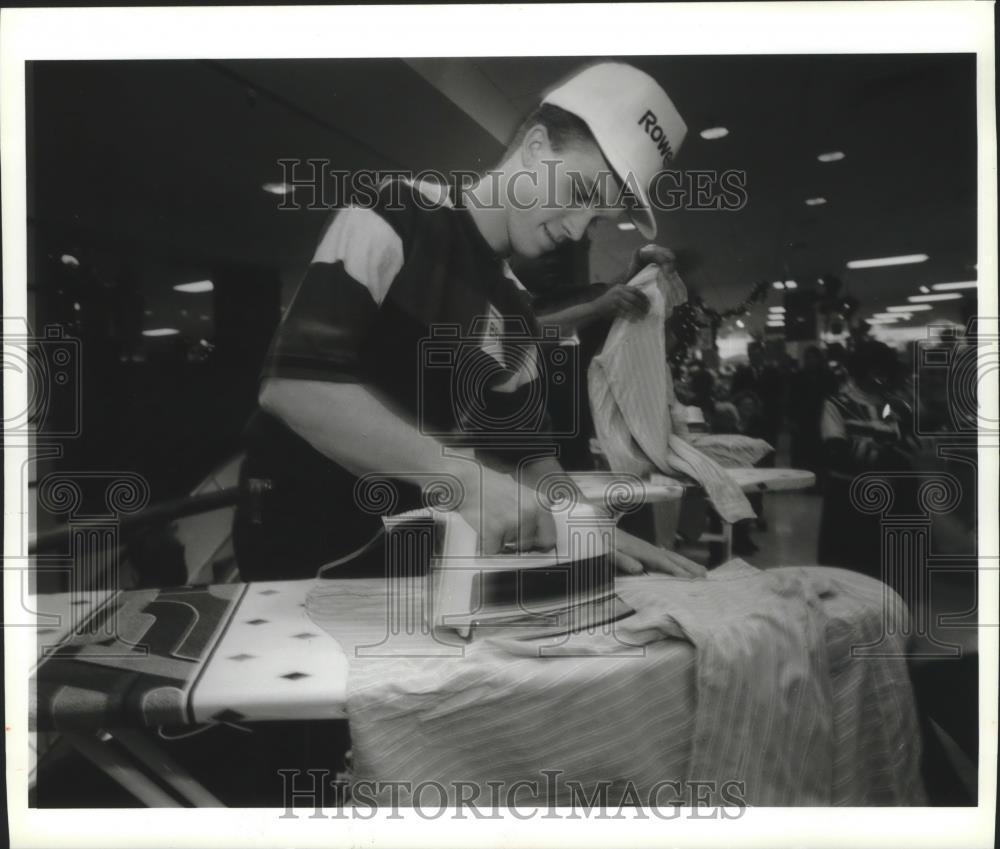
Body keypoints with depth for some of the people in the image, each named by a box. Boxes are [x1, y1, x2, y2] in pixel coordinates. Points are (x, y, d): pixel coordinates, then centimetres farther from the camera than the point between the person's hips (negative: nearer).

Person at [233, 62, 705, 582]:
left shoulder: (517, 318, 11)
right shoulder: (395, 216, -11)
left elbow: (526, 451, 13)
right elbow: (292, 382, -23)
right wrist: (462, 474, -29)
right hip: (304, 550, -6)